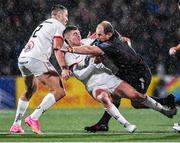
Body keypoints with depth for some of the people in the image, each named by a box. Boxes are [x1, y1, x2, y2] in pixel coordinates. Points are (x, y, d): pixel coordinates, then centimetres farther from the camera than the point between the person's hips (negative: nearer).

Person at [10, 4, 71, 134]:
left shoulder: (43, 25, 31)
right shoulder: (59, 26, 5)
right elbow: (57, 49, -8)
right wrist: (64, 68, -16)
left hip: (22, 58, 9)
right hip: (36, 59, -9)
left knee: (30, 90, 31)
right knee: (59, 91, -12)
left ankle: (16, 124, 27)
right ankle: (34, 118, -20)